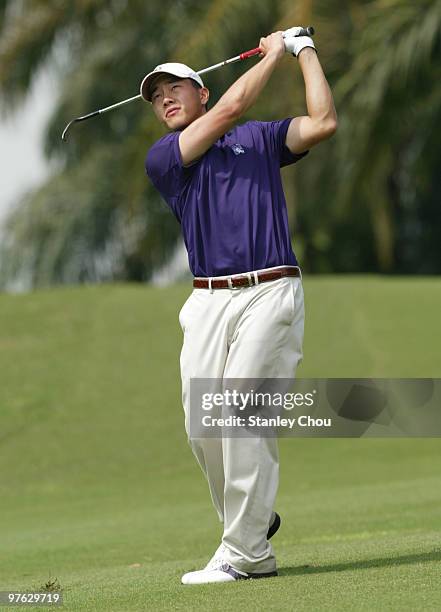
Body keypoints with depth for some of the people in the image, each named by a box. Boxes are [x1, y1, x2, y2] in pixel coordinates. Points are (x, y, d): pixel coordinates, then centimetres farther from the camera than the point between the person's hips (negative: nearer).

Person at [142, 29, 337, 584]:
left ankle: (244, 554, -11)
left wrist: (304, 51, 9)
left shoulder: (259, 138, 16)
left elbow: (323, 123, 2)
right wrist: (272, 55, 10)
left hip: (270, 294, -3)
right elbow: (229, 109, 0)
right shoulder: (162, 158, 10)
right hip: (209, 302, 3)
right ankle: (255, 519, 19)